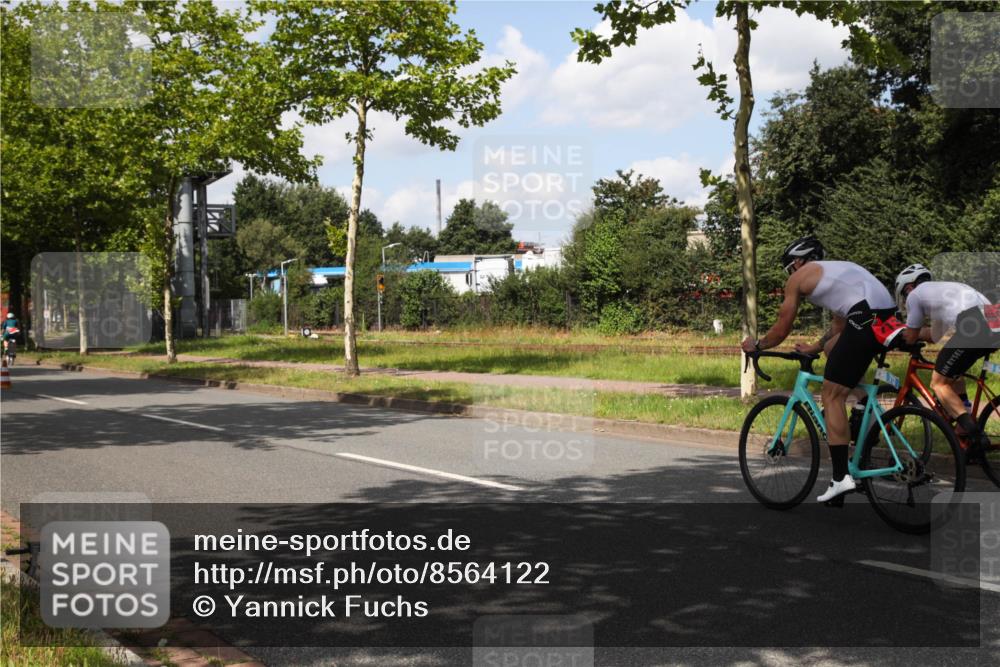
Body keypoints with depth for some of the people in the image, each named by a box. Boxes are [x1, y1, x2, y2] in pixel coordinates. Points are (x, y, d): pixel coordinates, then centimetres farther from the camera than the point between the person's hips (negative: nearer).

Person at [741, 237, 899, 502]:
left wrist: (756, 345, 33)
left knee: (832, 395, -2)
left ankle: (841, 478, -7)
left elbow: (781, 330, 16)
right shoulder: (835, 269, 34)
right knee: (832, 348, 32)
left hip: (865, 318, -8)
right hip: (888, 316, 8)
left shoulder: (799, 276, 13)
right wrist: (814, 348, 52)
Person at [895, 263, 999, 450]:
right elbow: (933, 336, 40)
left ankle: (975, 436, -10)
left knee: (939, 383, 4)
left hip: (972, 327, -8)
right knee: (953, 373, 29)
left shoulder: (914, 295, 16)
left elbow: (910, 338, 21)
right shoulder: (944, 287, 38)